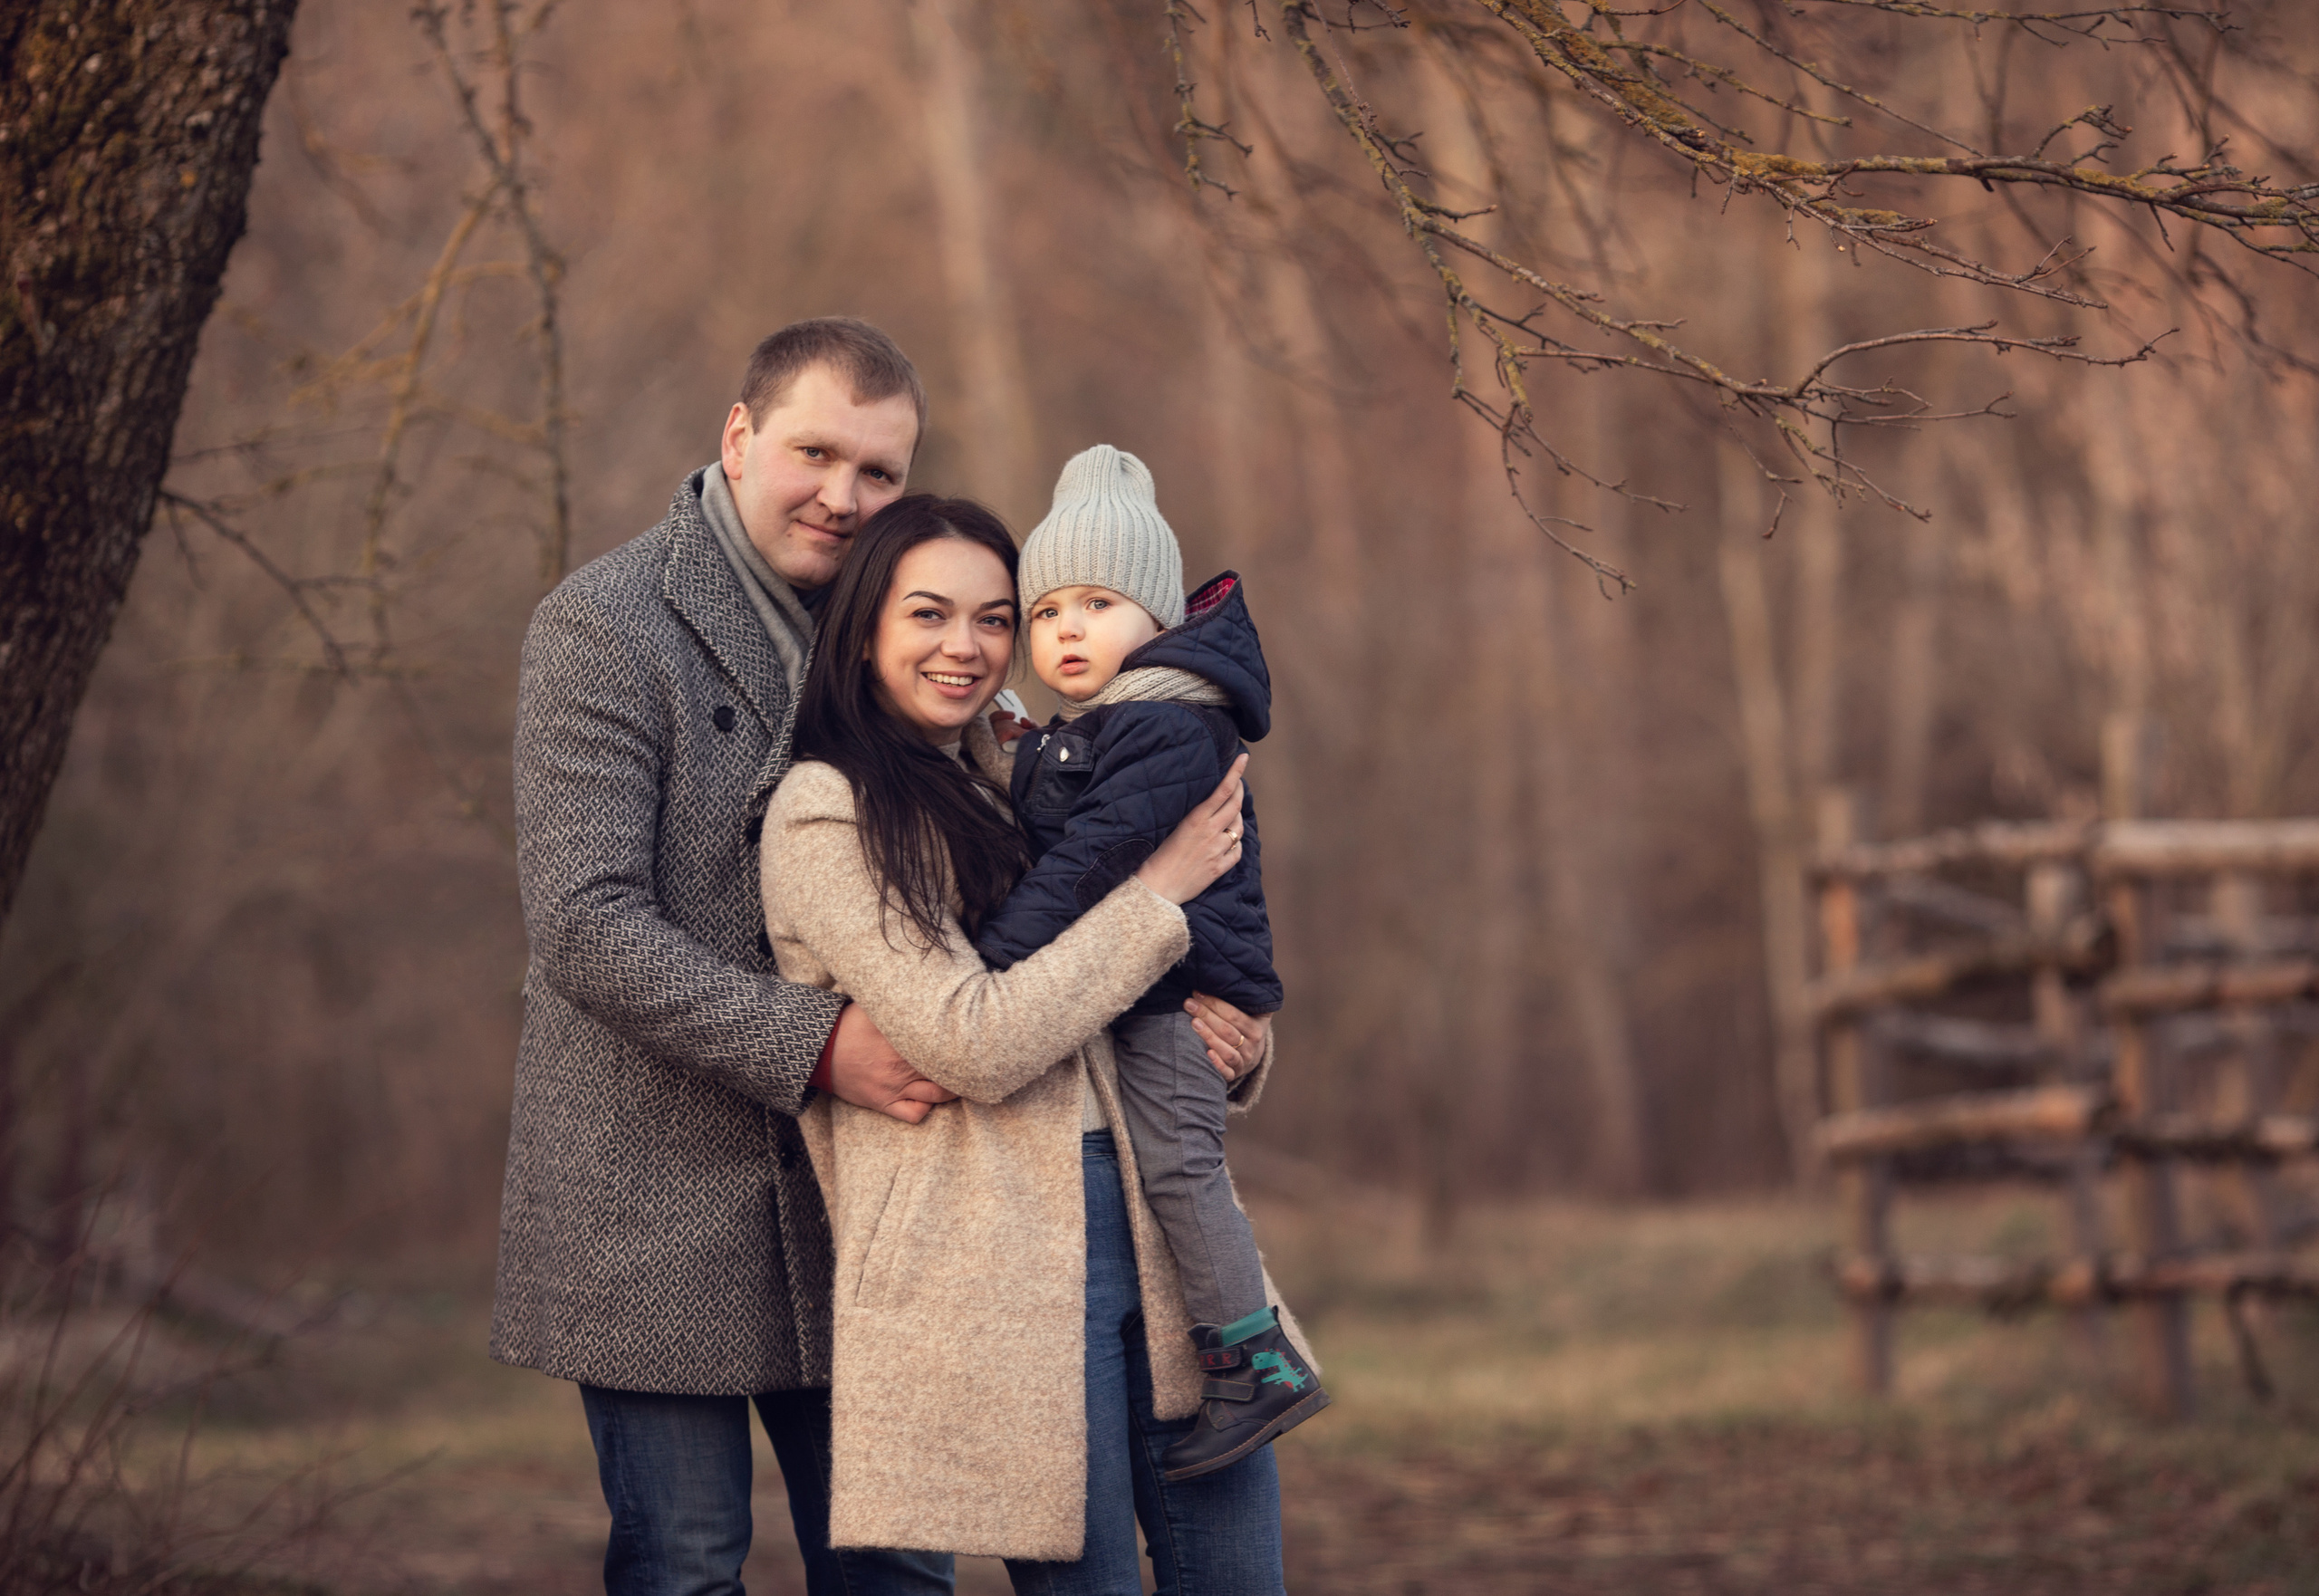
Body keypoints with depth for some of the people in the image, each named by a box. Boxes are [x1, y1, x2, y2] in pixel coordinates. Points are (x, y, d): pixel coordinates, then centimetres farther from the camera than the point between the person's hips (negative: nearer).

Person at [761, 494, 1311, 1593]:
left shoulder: (1010, 788, 18)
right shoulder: (825, 814, -6)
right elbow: (972, 1043, -15)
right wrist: (1159, 888, -8)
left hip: (1147, 1214, 7)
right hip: (993, 1265, -7)